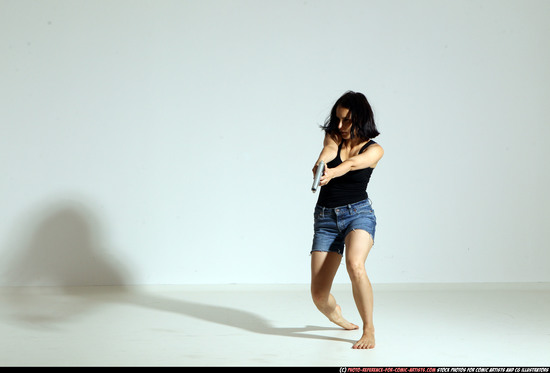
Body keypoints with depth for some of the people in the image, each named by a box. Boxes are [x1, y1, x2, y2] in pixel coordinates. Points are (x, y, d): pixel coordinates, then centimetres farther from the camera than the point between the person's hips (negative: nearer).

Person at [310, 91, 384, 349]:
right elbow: (328, 151, -16)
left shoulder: (374, 149, -1)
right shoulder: (333, 137, 8)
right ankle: (335, 315, 36)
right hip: (326, 218, 3)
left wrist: (332, 172, -43)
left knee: (355, 265, -35)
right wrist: (320, 165, -40)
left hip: (358, 213, -3)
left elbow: (352, 163, -22)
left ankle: (369, 330, -19)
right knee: (318, 296, -2)